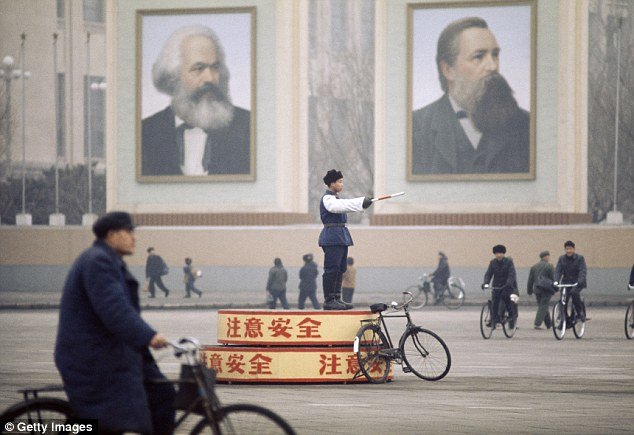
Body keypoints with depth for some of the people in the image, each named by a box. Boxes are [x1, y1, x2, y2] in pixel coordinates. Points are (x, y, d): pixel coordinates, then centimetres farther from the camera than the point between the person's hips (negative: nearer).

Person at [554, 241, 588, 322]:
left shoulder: (579, 258, -5)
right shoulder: (562, 259, 6)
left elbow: (583, 271, -15)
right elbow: (558, 270, -2)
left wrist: (580, 281, -33)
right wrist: (556, 281, -21)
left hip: (578, 282, -4)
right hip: (566, 282, 4)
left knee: (574, 292, -32)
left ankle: (581, 313, -18)